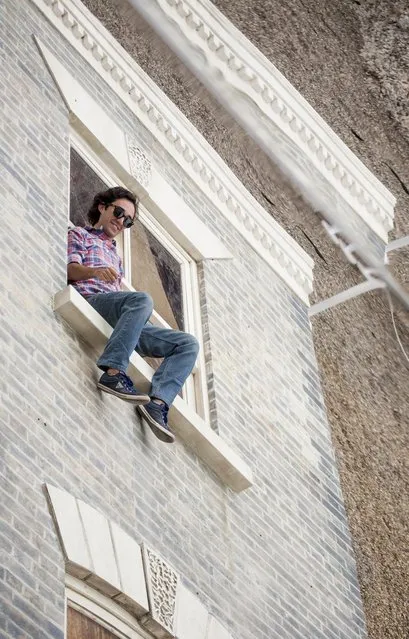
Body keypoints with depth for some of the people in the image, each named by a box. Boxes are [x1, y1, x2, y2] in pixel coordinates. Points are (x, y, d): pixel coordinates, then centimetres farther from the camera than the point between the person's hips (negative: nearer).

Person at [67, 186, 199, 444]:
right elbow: (70, 269, -1)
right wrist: (96, 271, -22)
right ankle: (113, 372, -46)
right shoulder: (79, 234, 20)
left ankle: (158, 401, -31)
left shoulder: (114, 254, 40)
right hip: (90, 301, -7)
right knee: (142, 299, -38)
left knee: (188, 343, -10)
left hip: (120, 321, 7)